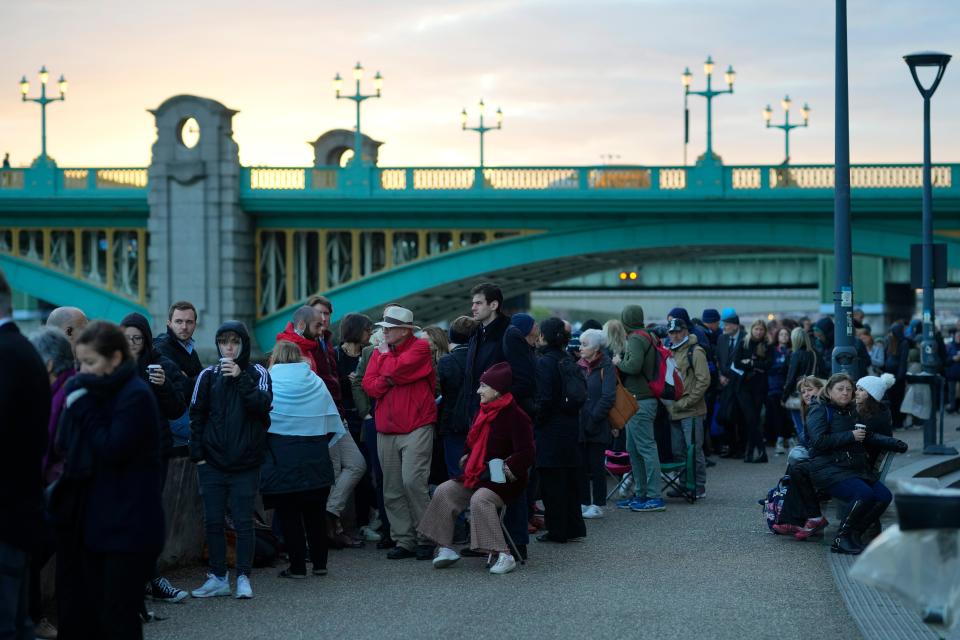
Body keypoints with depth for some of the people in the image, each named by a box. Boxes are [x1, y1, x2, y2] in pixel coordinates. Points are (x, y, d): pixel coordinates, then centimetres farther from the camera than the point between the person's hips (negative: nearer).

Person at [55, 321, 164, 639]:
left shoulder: (136, 396, -13)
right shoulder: (94, 393, 12)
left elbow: (112, 449, -20)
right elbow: (66, 446, 11)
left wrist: (83, 407, -14)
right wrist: (76, 405, -3)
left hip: (128, 526, -8)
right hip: (95, 521, 8)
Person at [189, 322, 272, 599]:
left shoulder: (257, 373, 3)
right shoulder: (208, 376, 5)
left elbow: (263, 404, -13)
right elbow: (196, 416, 7)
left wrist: (241, 378, -19)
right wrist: (198, 454, 1)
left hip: (245, 463, -2)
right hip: (213, 462, 2)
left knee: (243, 521, 0)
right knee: (213, 521, 4)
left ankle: (243, 577, 6)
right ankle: (218, 577, 13)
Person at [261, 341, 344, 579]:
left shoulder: (268, 381, -3)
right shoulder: (316, 381, 7)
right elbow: (332, 421, 7)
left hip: (281, 456, -3)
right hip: (316, 458, 4)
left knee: (288, 513, 3)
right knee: (315, 511, 13)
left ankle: (297, 566, 2)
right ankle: (319, 563, 17)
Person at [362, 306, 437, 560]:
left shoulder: (420, 348, -2)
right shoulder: (379, 351, 16)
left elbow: (394, 370, -16)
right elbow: (368, 385, 4)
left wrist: (385, 354, 3)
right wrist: (389, 381, -13)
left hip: (416, 426, -6)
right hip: (386, 429, 6)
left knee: (412, 481, -16)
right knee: (392, 491, 4)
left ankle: (425, 538, -7)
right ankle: (404, 541, 9)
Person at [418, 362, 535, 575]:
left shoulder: (515, 416, -13)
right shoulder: (483, 412, 13)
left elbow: (526, 454, -18)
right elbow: (473, 442, 29)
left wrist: (509, 468, -27)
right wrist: (467, 456, 12)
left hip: (502, 478, -9)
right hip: (477, 475, 9)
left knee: (480, 499, -34)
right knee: (443, 492, -7)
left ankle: (504, 556, -32)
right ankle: (445, 548, -2)